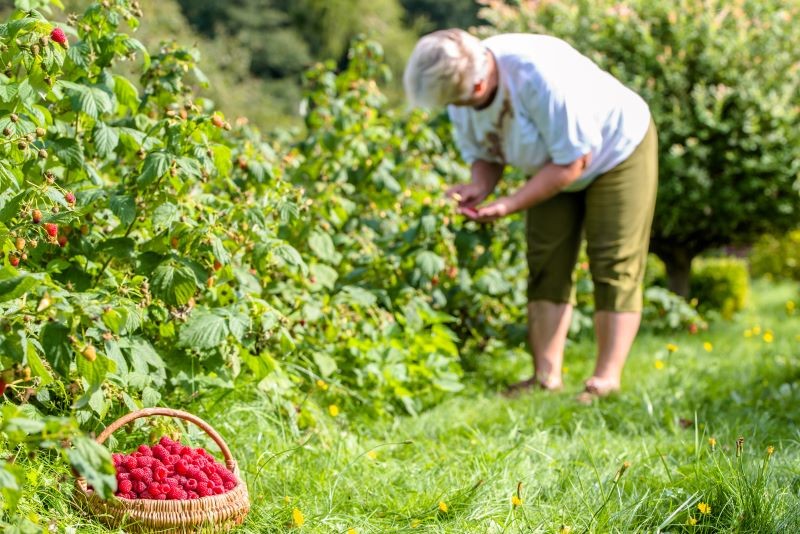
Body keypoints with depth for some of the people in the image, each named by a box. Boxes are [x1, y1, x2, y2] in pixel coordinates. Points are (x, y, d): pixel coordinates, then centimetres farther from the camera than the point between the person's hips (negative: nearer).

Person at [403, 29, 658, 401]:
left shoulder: (539, 76, -39)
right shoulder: (460, 90, -16)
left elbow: (573, 162, -31)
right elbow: (483, 154, 0)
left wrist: (510, 205, -33)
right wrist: (479, 187, -24)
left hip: (617, 149, -7)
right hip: (554, 164, 7)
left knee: (613, 266, -11)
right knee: (545, 266, 2)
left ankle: (606, 379, -10)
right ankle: (546, 376, 4)